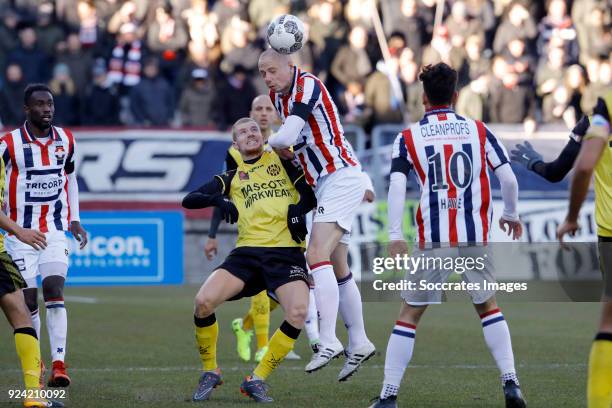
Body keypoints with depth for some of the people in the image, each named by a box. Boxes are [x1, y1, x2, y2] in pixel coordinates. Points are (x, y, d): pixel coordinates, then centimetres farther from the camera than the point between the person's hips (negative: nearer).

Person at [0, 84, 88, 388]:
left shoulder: (65, 140, 5)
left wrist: (74, 220, 16)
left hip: (56, 231, 2)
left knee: (54, 291, -13)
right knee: (29, 300, -1)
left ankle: (58, 363, -19)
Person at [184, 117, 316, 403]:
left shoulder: (282, 161, 15)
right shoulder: (231, 178, 17)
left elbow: (311, 192, 12)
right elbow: (189, 200, 8)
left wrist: (299, 207, -9)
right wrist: (217, 199, -11)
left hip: (286, 252, -1)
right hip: (248, 252, 1)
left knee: (299, 313, -28)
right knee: (203, 301, -22)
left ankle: (257, 379, -9)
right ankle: (210, 373, 3)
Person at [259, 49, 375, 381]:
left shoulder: (307, 86, -17)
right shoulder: (278, 95, 12)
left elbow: (287, 138, -25)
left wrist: (271, 143, -5)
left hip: (340, 177, -10)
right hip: (325, 185, 10)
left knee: (317, 256, -21)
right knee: (338, 268, 11)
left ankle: (328, 341, -28)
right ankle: (358, 343, 18)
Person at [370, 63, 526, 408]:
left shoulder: (408, 138, 3)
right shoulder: (479, 130, 7)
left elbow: (397, 186, -9)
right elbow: (508, 178, 4)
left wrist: (395, 236, -11)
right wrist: (511, 215, 21)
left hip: (434, 239, -1)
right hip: (475, 237, 1)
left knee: (410, 314, 6)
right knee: (488, 306, 20)